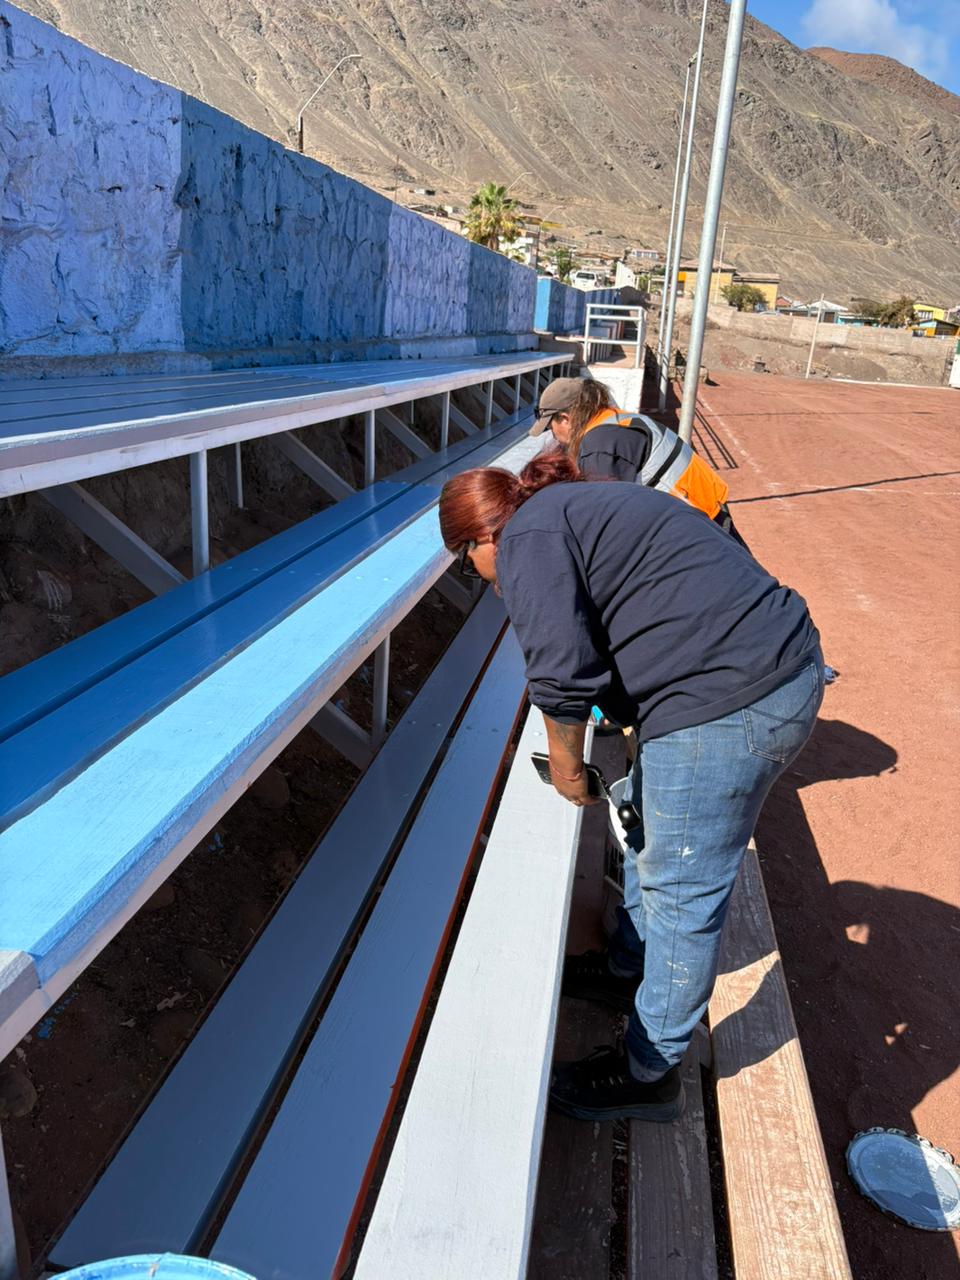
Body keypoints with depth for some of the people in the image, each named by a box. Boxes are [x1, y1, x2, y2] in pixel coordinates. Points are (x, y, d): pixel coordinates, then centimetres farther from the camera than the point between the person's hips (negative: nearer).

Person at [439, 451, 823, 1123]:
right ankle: (629, 968, 48)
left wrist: (565, 762, -5)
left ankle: (649, 1072, 24)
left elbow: (561, 669, -21)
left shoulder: (529, 536, -10)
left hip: (724, 708, -11)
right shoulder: (580, 507, 21)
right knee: (654, 840, 26)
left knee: (681, 894, 5)